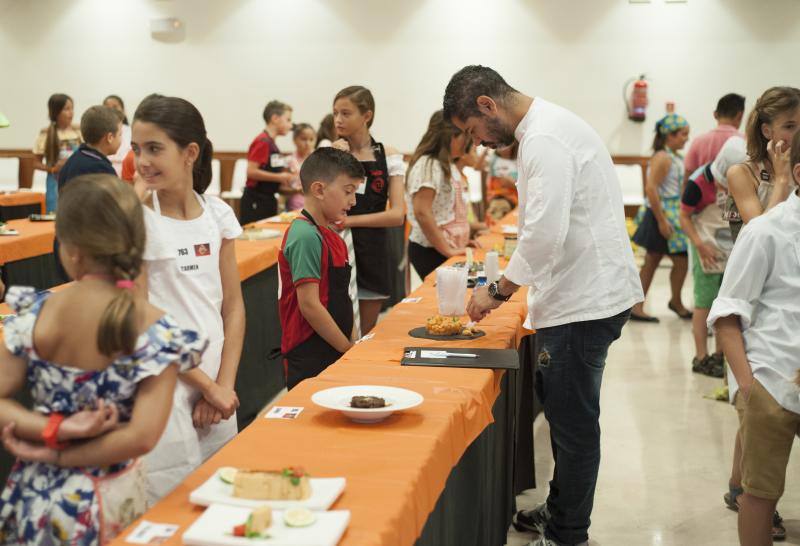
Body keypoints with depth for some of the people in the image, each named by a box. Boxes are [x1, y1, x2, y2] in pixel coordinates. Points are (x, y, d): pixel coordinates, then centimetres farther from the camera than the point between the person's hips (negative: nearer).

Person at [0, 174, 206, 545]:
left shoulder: (34, 313, -11)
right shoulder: (157, 332, -19)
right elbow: (142, 437, -24)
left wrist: (56, 430, -16)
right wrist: (58, 455, -13)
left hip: (35, 496, 2)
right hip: (107, 503, -2)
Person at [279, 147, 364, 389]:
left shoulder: (328, 236, 12)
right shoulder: (306, 237, -16)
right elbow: (309, 305, -19)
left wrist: (352, 343, 8)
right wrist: (349, 349, -13)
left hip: (334, 352, 9)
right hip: (311, 359, -9)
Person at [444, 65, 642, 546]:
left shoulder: (546, 138, -18)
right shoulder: (548, 128, 15)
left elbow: (545, 235, -25)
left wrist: (499, 291, -12)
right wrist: (508, 286, 16)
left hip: (583, 300, -10)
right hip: (584, 292, 10)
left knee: (573, 422, 0)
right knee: (564, 412, 20)